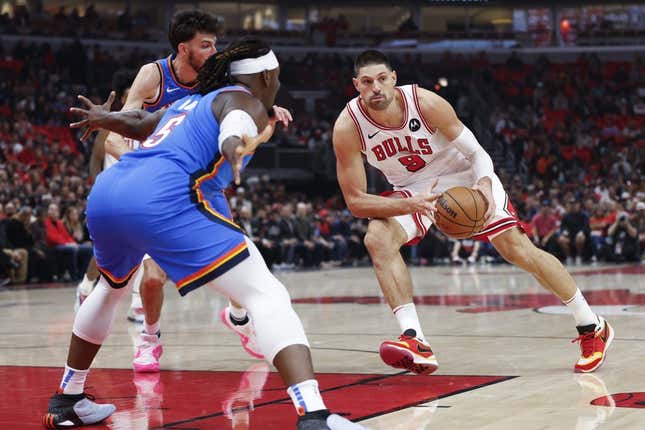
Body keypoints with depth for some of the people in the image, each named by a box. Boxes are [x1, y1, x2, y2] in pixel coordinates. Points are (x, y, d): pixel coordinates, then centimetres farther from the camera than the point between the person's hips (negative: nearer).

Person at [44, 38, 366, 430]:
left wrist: (103, 118, 72)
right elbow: (234, 123, -15)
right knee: (267, 297, -9)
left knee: (112, 288, 38)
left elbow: (139, 123, 50)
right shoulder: (246, 101, 11)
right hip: (163, 201, -8)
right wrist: (236, 146, -38)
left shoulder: (192, 102, 33)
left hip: (105, 194, 8)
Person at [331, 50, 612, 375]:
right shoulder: (348, 127, -25)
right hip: (412, 189, 2)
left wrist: (484, 185, -40)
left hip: (464, 177, -2)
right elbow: (355, 201, -23)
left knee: (517, 249, -9)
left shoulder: (425, 103, -28)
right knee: (377, 238, -26)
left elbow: (476, 152, -17)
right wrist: (409, 205, -39)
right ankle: (415, 342, -30)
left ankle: (592, 328, 6)